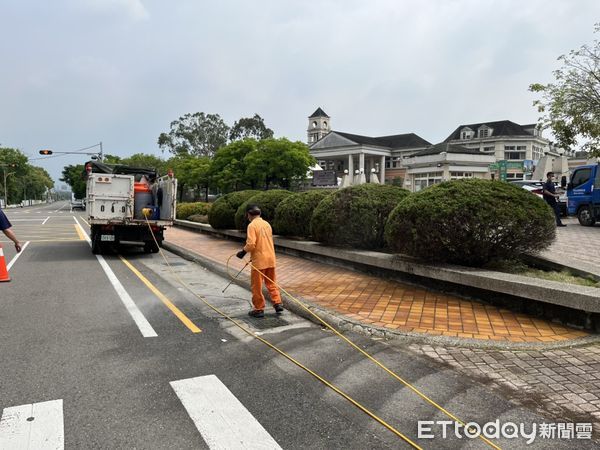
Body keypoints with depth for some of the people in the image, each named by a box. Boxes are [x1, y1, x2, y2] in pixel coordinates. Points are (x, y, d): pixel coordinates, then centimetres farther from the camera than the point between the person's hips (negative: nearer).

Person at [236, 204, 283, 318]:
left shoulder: (252, 225, -12)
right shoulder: (267, 224, 10)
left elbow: (251, 244, -22)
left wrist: (243, 252, -5)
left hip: (259, 260, -7)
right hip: (270, 258, 7)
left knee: (257, 286, 6)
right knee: (271, 283, 18)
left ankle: (259, 309, 13)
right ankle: (278, 304, 13)